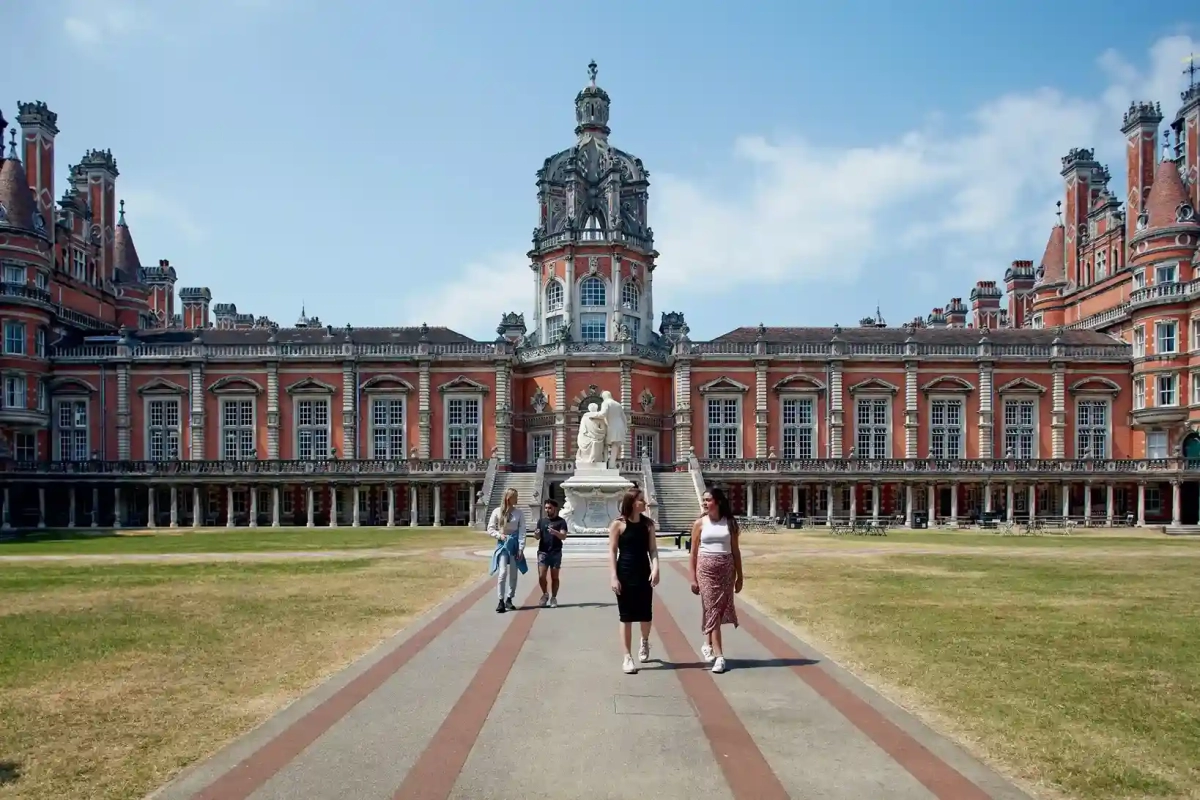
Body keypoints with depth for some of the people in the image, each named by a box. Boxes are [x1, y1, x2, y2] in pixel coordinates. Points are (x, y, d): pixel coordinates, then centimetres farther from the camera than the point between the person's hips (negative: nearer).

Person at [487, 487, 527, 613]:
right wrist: (499, 535, -15)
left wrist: (521, 548, -7)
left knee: (513, 574, 8)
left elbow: (522, 531, -2)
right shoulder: (497, 512, -3)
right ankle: (500, 601, -7)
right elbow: (490, 529, 3)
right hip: (502, 544, -2)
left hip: (515, 544, 2)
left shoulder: (519, 512, -1)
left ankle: (509, 599, 20)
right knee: (502, 573, -11)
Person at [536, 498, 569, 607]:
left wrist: (555, 532, -30)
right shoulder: (541, 521, 9)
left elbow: (563, 536, -11)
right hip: (543, 552, 2)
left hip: (556, 552, -2)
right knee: (541, 576, -5)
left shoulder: (561, 521, -1)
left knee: (554, 577, 3)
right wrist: (537, 534, -14)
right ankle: (545, 594, 17)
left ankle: (553, 598, 13)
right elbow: (538, 537, 10)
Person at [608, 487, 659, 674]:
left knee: (646, 614, 9)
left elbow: (653, 548, 2)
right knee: (626, 616, 2)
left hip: (644, 573, 3)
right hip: (625, 574, -3)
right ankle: (628, 657, 11)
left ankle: (644, 642, 40)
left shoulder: (648, 523, 3)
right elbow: (612, 552, -6)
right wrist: (614, 576, -11)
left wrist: (655, 568, -13)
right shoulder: (618, 524, -7)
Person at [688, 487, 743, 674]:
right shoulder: (699, 523, 1)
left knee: (719, 609, 6)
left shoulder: (729, 523, 3)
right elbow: (694, 553, 2)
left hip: (726, 569, 1)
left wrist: (739, 576, 4)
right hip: (706, 569, -1)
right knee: (712, 610, -4)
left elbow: (736, 551, 6)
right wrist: (693, 578, -2)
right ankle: (719, 655, -3)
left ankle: (708, 644, 29)